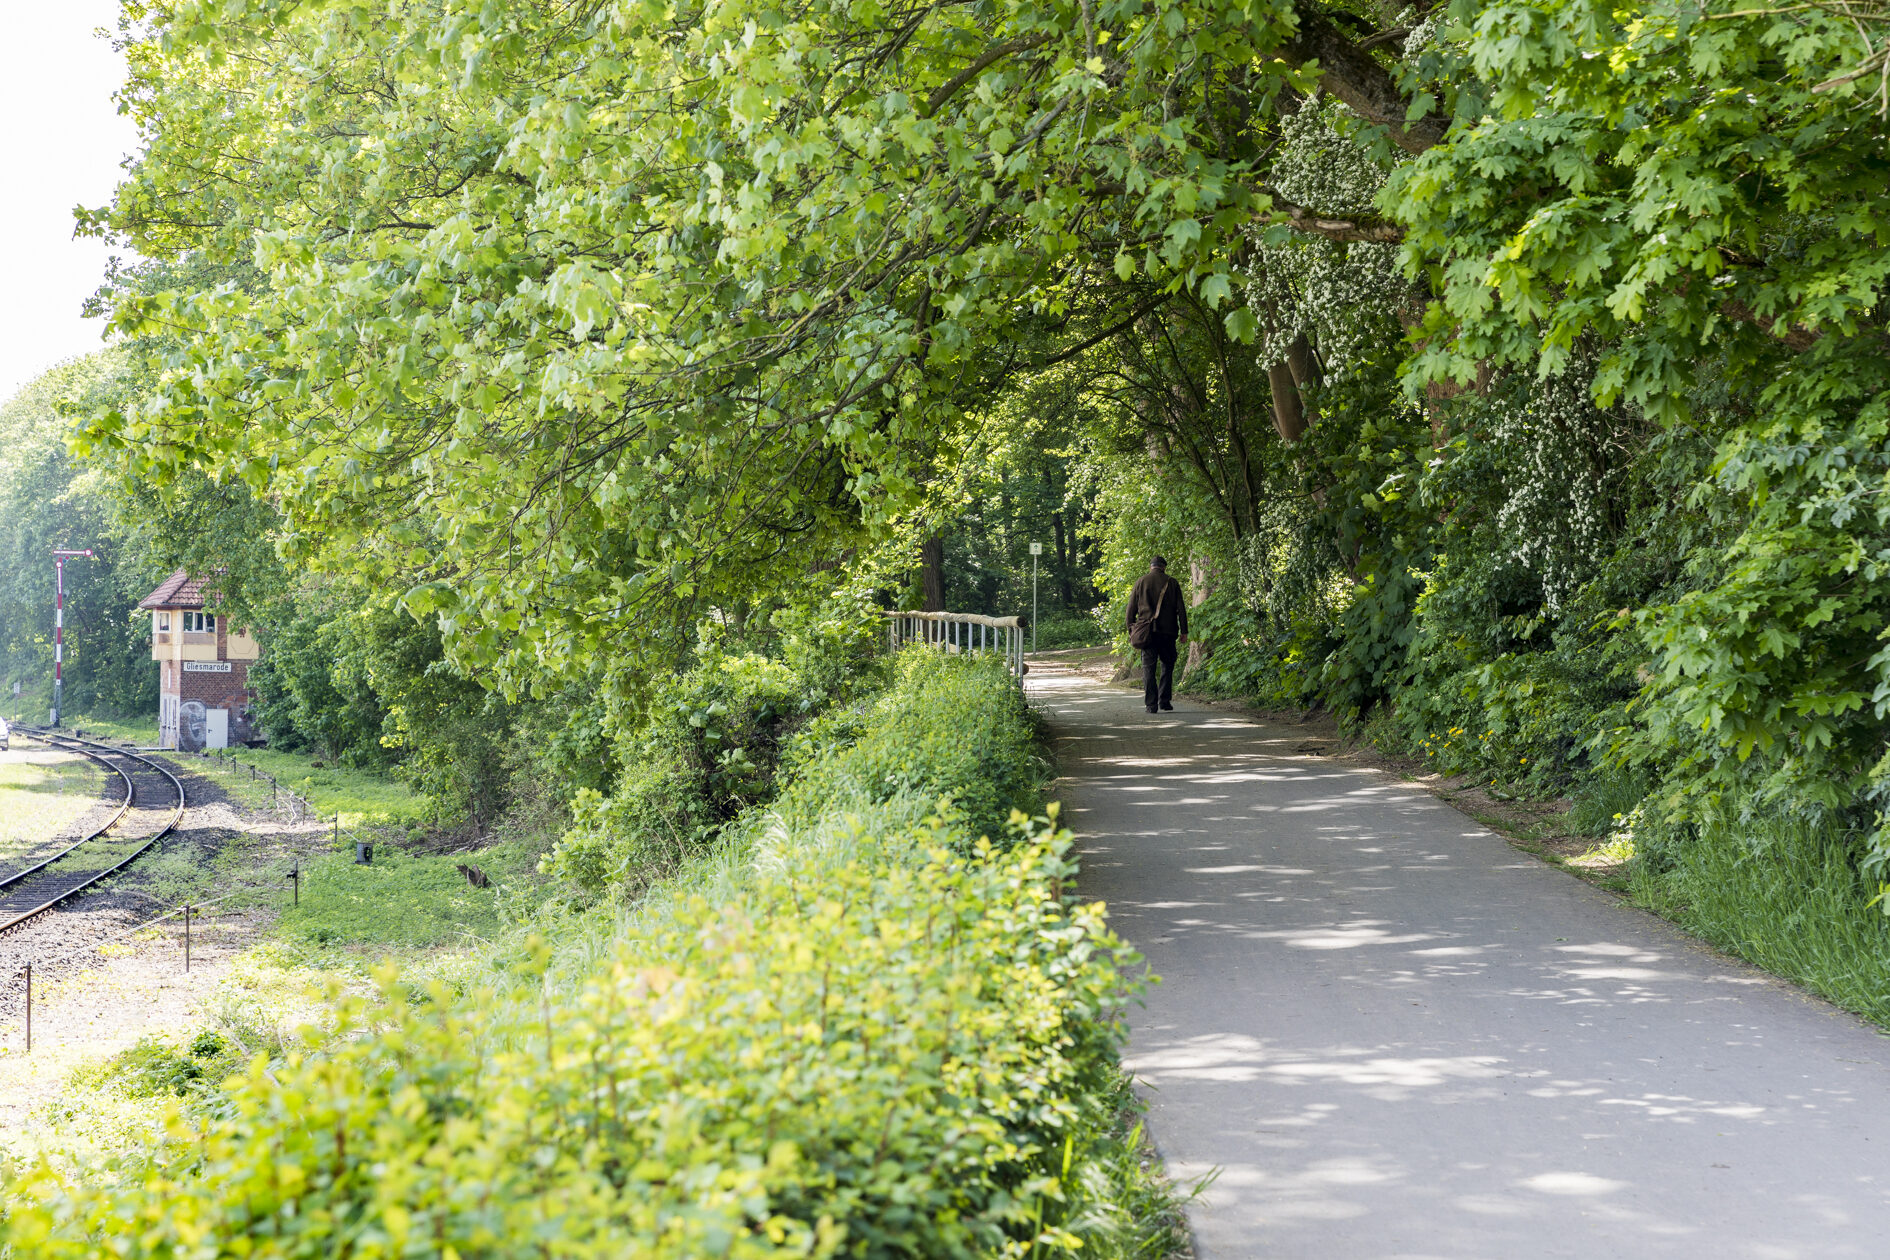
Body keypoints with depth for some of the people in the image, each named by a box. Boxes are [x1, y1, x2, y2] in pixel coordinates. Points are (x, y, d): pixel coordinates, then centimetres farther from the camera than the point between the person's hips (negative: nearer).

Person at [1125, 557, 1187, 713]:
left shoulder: (1141, 581, 5)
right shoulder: (1172, 583, 4)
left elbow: (1131, 607, 5)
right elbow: (1181, 608, 2)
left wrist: (1131, 628, 11)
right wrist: (1184, 631, 6)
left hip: (1147, 630, 0)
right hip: (1167, 632, 0)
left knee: (1148, 668, 1)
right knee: (1167, 665, 12)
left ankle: (1151, 704, -5)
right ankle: (1164, 701, 5)